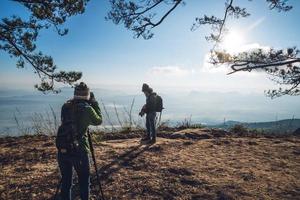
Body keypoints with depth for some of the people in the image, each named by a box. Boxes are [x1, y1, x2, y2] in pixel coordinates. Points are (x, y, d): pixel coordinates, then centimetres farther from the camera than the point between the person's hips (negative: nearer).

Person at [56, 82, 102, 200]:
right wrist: (94, 103, 10)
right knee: (84, 182, 12)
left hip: (62, 151, 5)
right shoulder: (87, 109, -10)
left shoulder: (66, 106, 3)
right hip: (79, 151, -4)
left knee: (65, 182, 18)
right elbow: (98, 121, 7)